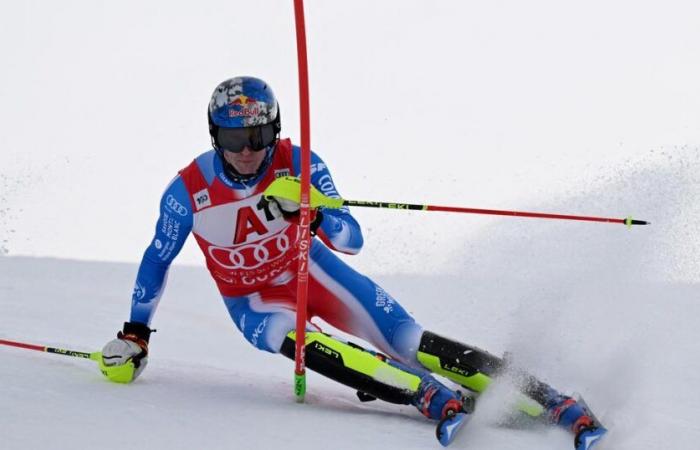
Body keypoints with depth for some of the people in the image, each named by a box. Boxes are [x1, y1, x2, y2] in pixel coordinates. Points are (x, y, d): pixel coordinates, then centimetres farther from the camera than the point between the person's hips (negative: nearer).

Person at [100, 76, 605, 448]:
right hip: (253, 300, 0)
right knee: (296, 338, -36)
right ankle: (434, 398, -42)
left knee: (409, 343, -16)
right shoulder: (188, 191, -20)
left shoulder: (296, 164, -20)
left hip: (309, 269, 1)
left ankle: (552, 402, -17)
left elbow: (352, 240, -19)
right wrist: (135, 334, 2)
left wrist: (312, 215, -39)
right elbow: (158, 260, -2)